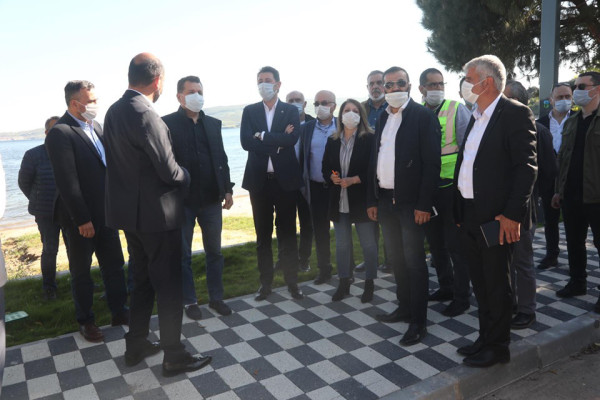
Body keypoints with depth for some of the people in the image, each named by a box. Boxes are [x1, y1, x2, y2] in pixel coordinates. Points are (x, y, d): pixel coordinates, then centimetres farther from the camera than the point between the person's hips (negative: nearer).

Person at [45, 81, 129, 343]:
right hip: (80, 217, -6)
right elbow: (66, 181, -19)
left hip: (105, 212, 7)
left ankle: (119, 312, 29)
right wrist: (82, 220, -18)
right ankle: (85, 321, 27)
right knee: (81, 271, 11)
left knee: (113, 265, 14)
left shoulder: (95, 127, 8)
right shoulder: (60, 133, -16)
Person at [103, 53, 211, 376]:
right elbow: (169, 171, -20)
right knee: (169, 286, 4)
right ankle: (173, 356, 18)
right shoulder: (146, 116, -21)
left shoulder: (114, 111, 6)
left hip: (129, 211, 9)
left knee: (143, 279, 21)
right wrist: (185, 176, 2)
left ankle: (136, 346, 34)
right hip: (157, 214, -9)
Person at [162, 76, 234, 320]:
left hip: (211, 199, 4)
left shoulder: (213, 123, 10)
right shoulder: (167, 123, -4)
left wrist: (227, 189, 5)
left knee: (214, 251, 12)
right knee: (183, 254, 9)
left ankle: (216, 297, 26)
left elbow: (221, 158, 11)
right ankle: (189, 301, 23)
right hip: (182, 199, -4)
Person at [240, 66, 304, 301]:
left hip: (285, 179, -1)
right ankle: (265, 283, 20)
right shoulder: (249, 111, 6)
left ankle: (292, 281, 18)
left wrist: (263, 136, -12)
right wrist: (277, 142, -13)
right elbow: (246, 142, -9)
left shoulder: (291, 111, 3)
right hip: (259, 180, 1)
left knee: (288, 233, 6)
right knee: (263, 235, 9)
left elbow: (292, 139, -15)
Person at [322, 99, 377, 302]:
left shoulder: (369, 139, -5)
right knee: (341, 244, 11)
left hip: (362, 199, -4)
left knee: (368, 244, 4)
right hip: (339, 200, 4)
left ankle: (369, 283, 19)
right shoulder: (332, 141, 10)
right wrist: (332, 177, -9)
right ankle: (344, 283, 25)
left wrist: (352, 180, -18)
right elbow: (325, 168, 12)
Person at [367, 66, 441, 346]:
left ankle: (418, 321, 12)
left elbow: (432, 163, -12)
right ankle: (404, 308, 31)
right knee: (396, 259, 16)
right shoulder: (382, 118, 13)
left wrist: (424, 204, -17)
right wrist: (372, 200, 10)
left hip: (410, 202, -6)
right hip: (385, 200, 7)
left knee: (414, 262, 0)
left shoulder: (423, 116, -7)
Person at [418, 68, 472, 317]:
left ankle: (461, 297, 15)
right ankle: (446, 287, 35)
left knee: (455, 244, 1)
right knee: (435, 242, 17)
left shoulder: (457, 110, -4)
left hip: (451, 187, -5)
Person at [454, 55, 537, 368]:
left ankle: (497, 347, 21)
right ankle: (485, 339, 32)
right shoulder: (476, 118, 16)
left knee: (497, 285, 5)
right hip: (470, 217, 8)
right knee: (480, 284, 17)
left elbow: (526, 166, -16)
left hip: (497, 218, -8)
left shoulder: (515, 114, -9)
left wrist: (512, 214, -21)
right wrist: (460, 212, 12)